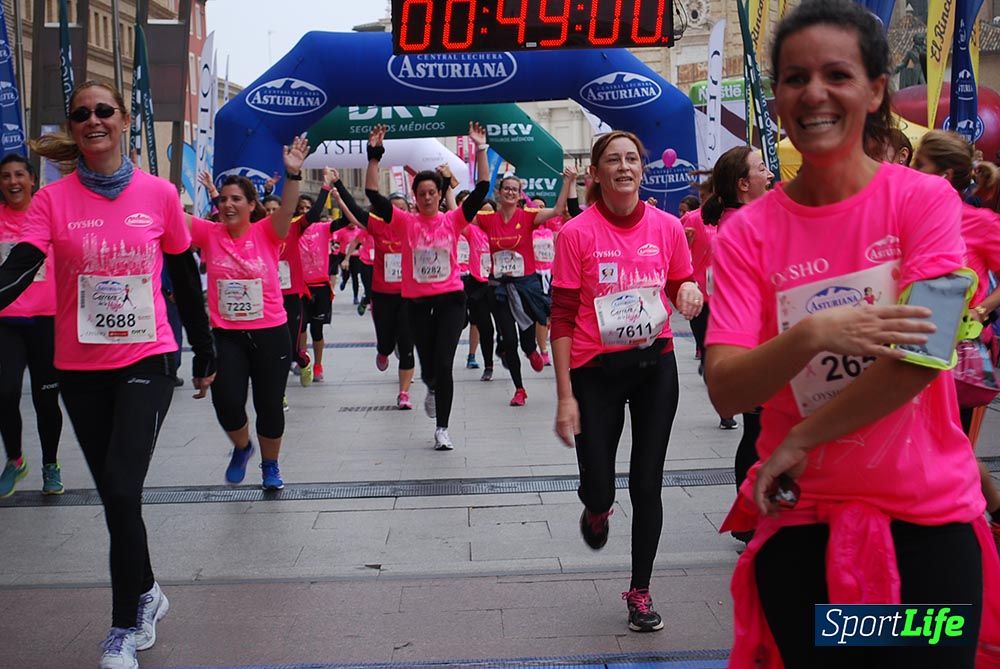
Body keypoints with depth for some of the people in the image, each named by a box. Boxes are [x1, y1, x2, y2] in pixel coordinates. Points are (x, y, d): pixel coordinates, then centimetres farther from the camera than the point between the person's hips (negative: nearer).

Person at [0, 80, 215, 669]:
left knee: (120, 492, -13)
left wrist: (205, 354, 13)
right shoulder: (54, 200, -1)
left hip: (148, 360, -2)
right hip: (81, 367, 2)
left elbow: (186, 280, 8)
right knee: (116, 494, 13)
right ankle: (145, 594, 37)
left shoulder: (160, 194, -1)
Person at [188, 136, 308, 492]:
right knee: (226, 404, -7)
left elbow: (288, 209, -22)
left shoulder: (266, 233, -5)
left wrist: (293, 174, -38)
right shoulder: (209, 234, 0)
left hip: (270, 334, -1)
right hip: (225, 336, 1)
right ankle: (241, 447, 27)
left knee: (269, 406, 8)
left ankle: (270, 465, 33)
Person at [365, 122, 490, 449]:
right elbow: (373, 194, -7)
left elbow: (482, 188, -6)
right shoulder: (406, 222, 0)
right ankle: (433, 389, 50)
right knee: (428, 366, 12)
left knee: (444, 365, -7)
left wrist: (480, 148, -12)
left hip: (450, 299, -1)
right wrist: (374, 154, -14)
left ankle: (442, 429, 3)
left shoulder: (453, 220, 0)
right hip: (417, 302, 1)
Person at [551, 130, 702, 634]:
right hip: (596, 370, -2)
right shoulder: (577, 234, -9)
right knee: (598, 490, -3)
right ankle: (597, 511, 38)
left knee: (647, 485, 6)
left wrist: (689, 291, -12)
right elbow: (562, 318, -9)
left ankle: (640, 592, 23)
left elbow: (682, 287, 15)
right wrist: (565, 396, -12)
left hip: (655, 365, 2)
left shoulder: (667, 228, -1)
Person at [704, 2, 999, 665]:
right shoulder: (748, 232, -2)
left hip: (929, 513, -1)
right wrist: (813, 334, -29)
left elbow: (925, 353, -16)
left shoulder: (925, 200, -5)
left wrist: (801, 440, -14)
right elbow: (726, 390, -12)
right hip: (802, 520, 1)